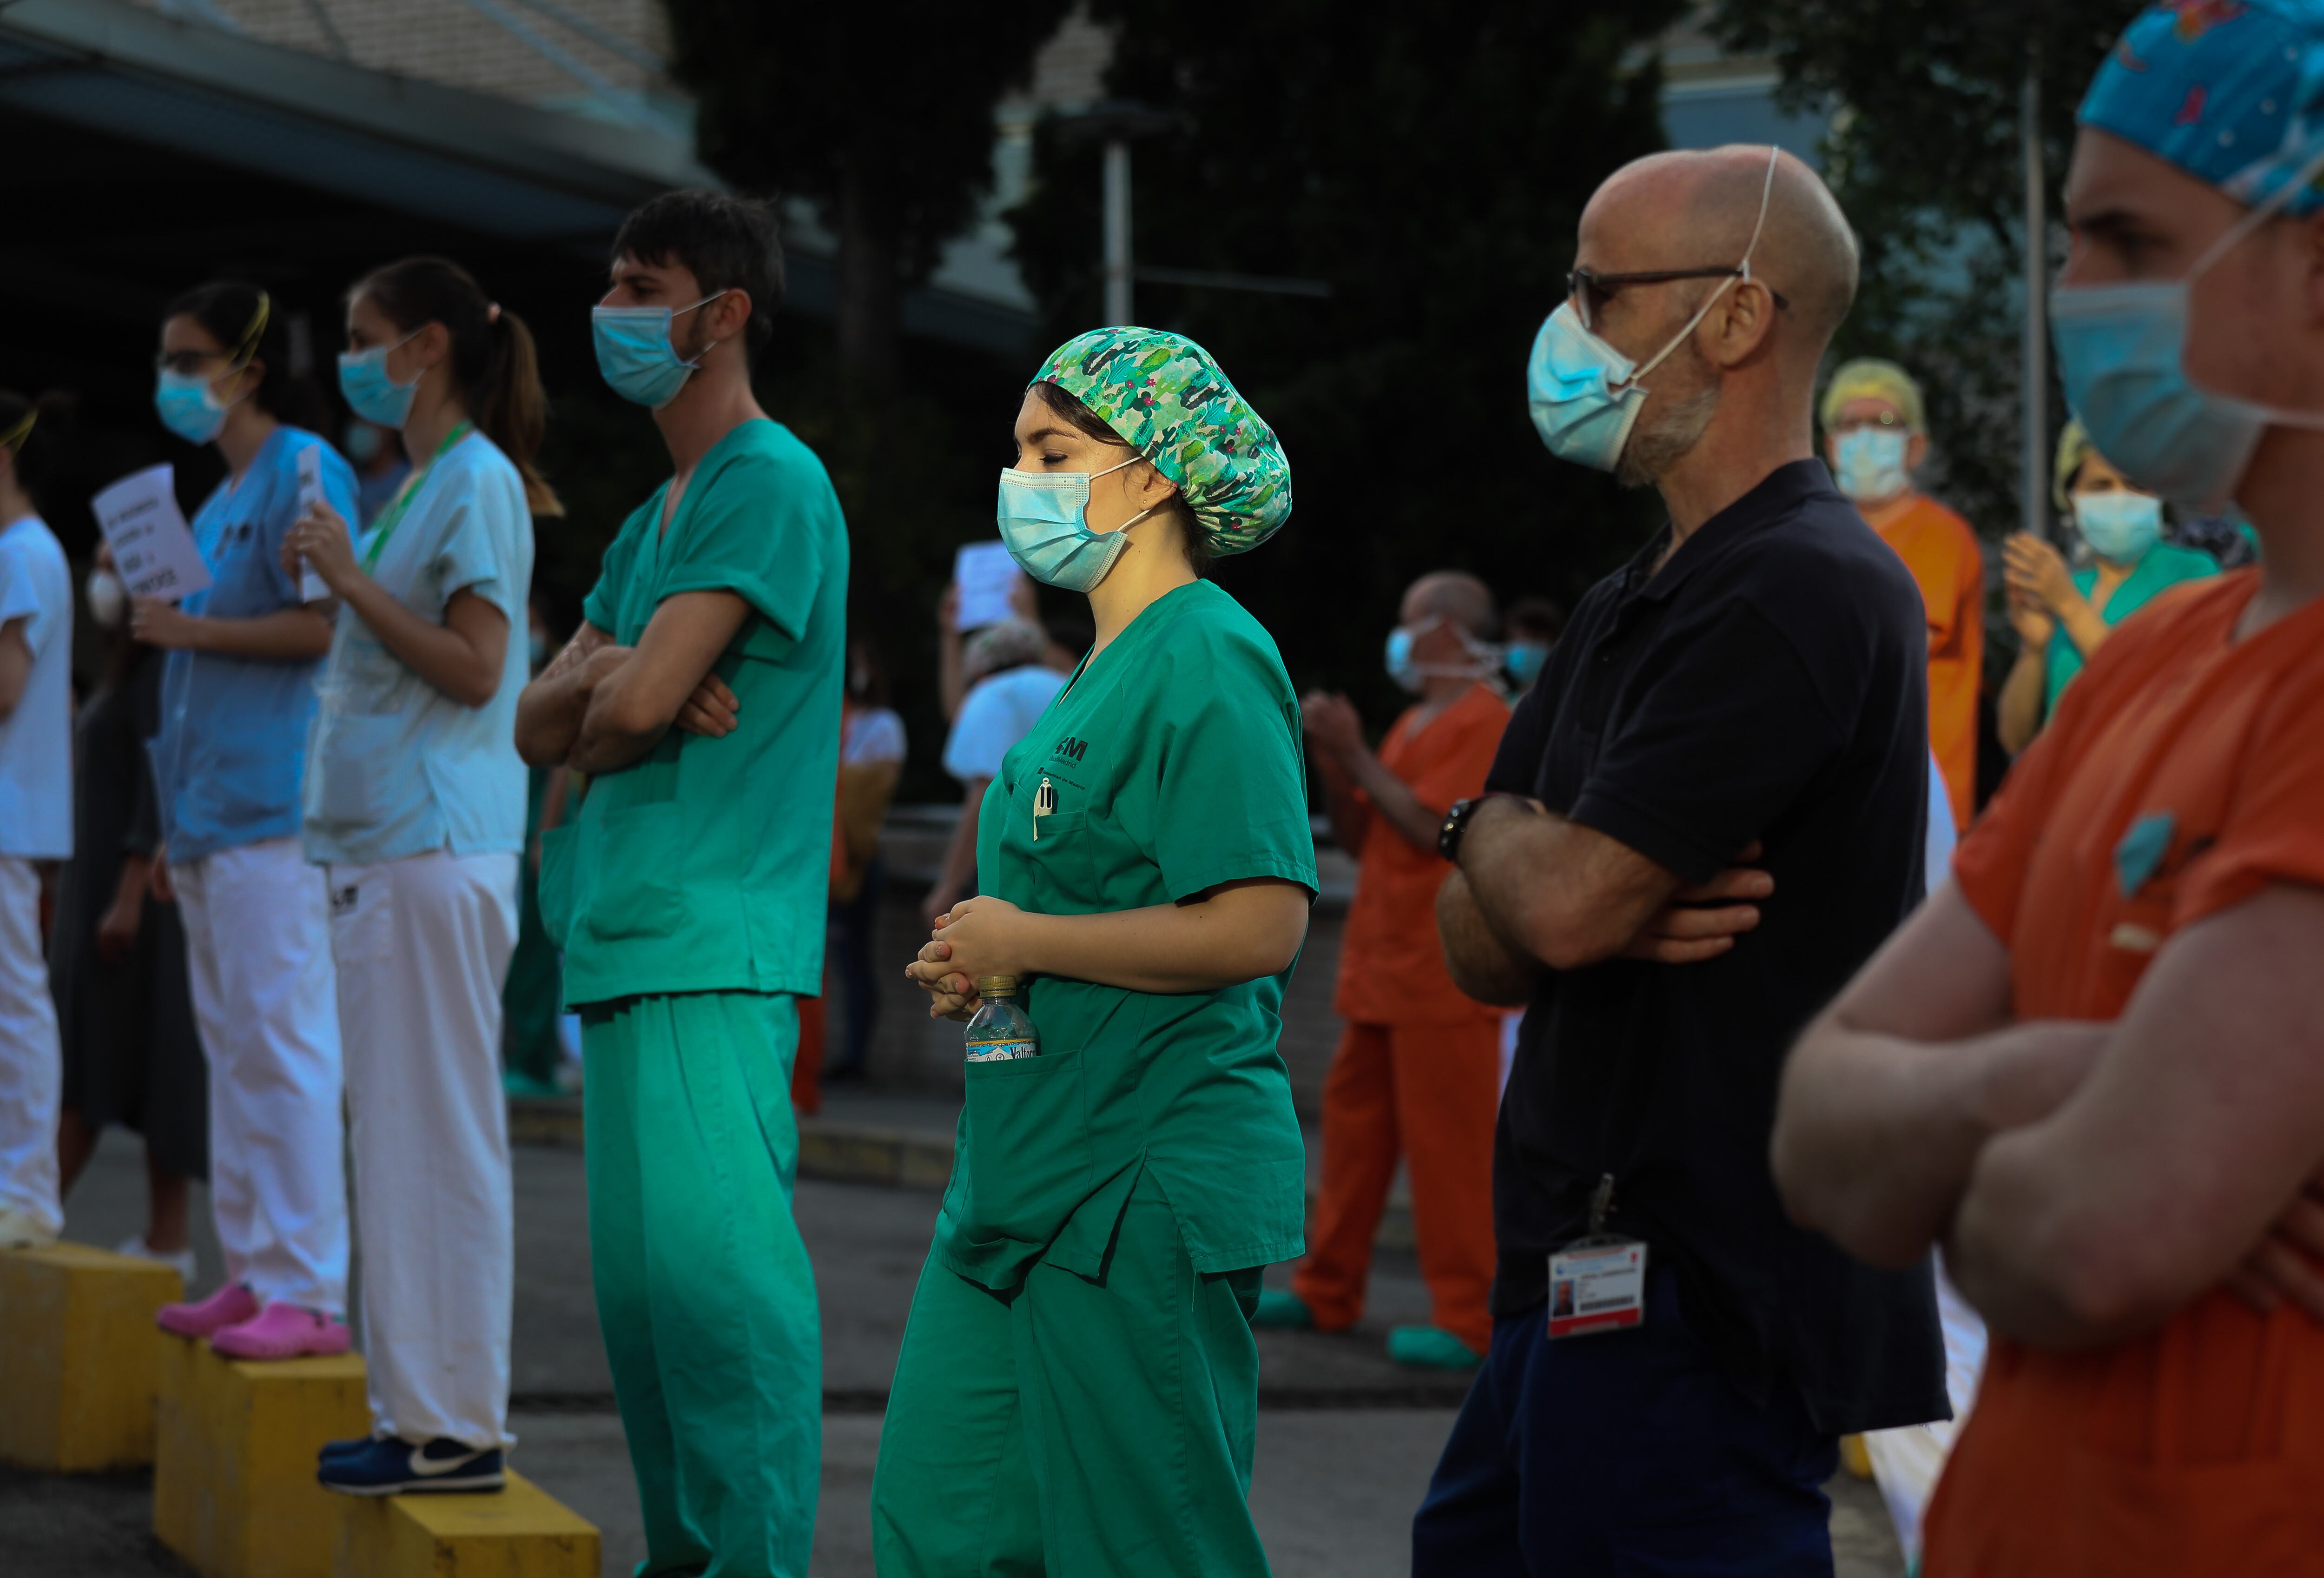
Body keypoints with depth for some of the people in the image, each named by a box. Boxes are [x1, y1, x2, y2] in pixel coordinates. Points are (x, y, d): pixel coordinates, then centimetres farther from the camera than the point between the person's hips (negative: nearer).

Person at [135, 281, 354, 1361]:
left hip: (275, 814, -10)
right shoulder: (220, 499, 21)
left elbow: (325, 624, -18)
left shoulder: (304, 471, -7)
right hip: (213, 817, 10)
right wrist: (177, 829, 22)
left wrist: (188, 628, -12)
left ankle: (310, 1292, -10)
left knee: (283, 1044, -10)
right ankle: (254, 1273, 15)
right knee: (232, 1049, 10)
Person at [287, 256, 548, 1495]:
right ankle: (420, 1407, 15)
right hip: (380, 843, 10)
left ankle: (456, 1427, -5)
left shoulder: (479, 480, -9)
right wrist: (333, 575, 13)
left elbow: (472, 668, -16)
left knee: (436, 1134, -8)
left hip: (435, 849, -10)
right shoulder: (421, 483, 19)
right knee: (398, 1135, 11)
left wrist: (350, 576, -15)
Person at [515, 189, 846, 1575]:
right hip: (624, 940, 9)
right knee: (642, 1274, 10)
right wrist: (614, 676, -4)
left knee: (710, 1257, -14)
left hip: (717, 947, -9)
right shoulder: (652, 522, 22)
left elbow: (641, 703, -16)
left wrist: (610, 697, 7)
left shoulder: (771, 483, -8)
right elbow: (540, 725, 16)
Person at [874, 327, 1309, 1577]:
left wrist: (1021, 940, -14)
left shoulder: (1209, 662, -14)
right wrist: (973, 967, 7)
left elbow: (1256, 926, -24)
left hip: (1146, 1188, -10)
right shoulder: (1105, 670, 16)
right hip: (1028, 1170, 10)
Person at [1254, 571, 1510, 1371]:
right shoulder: (1414, 723, 18)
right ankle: (1328, 1291, 21)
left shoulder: (1483, 720, -10)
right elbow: (1359, 837, 19)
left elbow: (1431, 828, -20)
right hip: (1381, 964, 9)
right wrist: (1331, 759, 5)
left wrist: (1355, 756, -14)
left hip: (1441, 971, -9)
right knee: (1353, 1119, 12)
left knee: (1447, 1140, -6)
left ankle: (1467, 1318, -2)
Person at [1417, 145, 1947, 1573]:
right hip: (1603, 1285, 10)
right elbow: (1480, 946, 14)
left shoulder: (1798, 593, -14)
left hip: (1701, 1306, -10)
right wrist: (1616, 909, -8)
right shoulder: (1631, 609, 18)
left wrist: (1492, 829, 2)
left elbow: (1563, 903, -21)